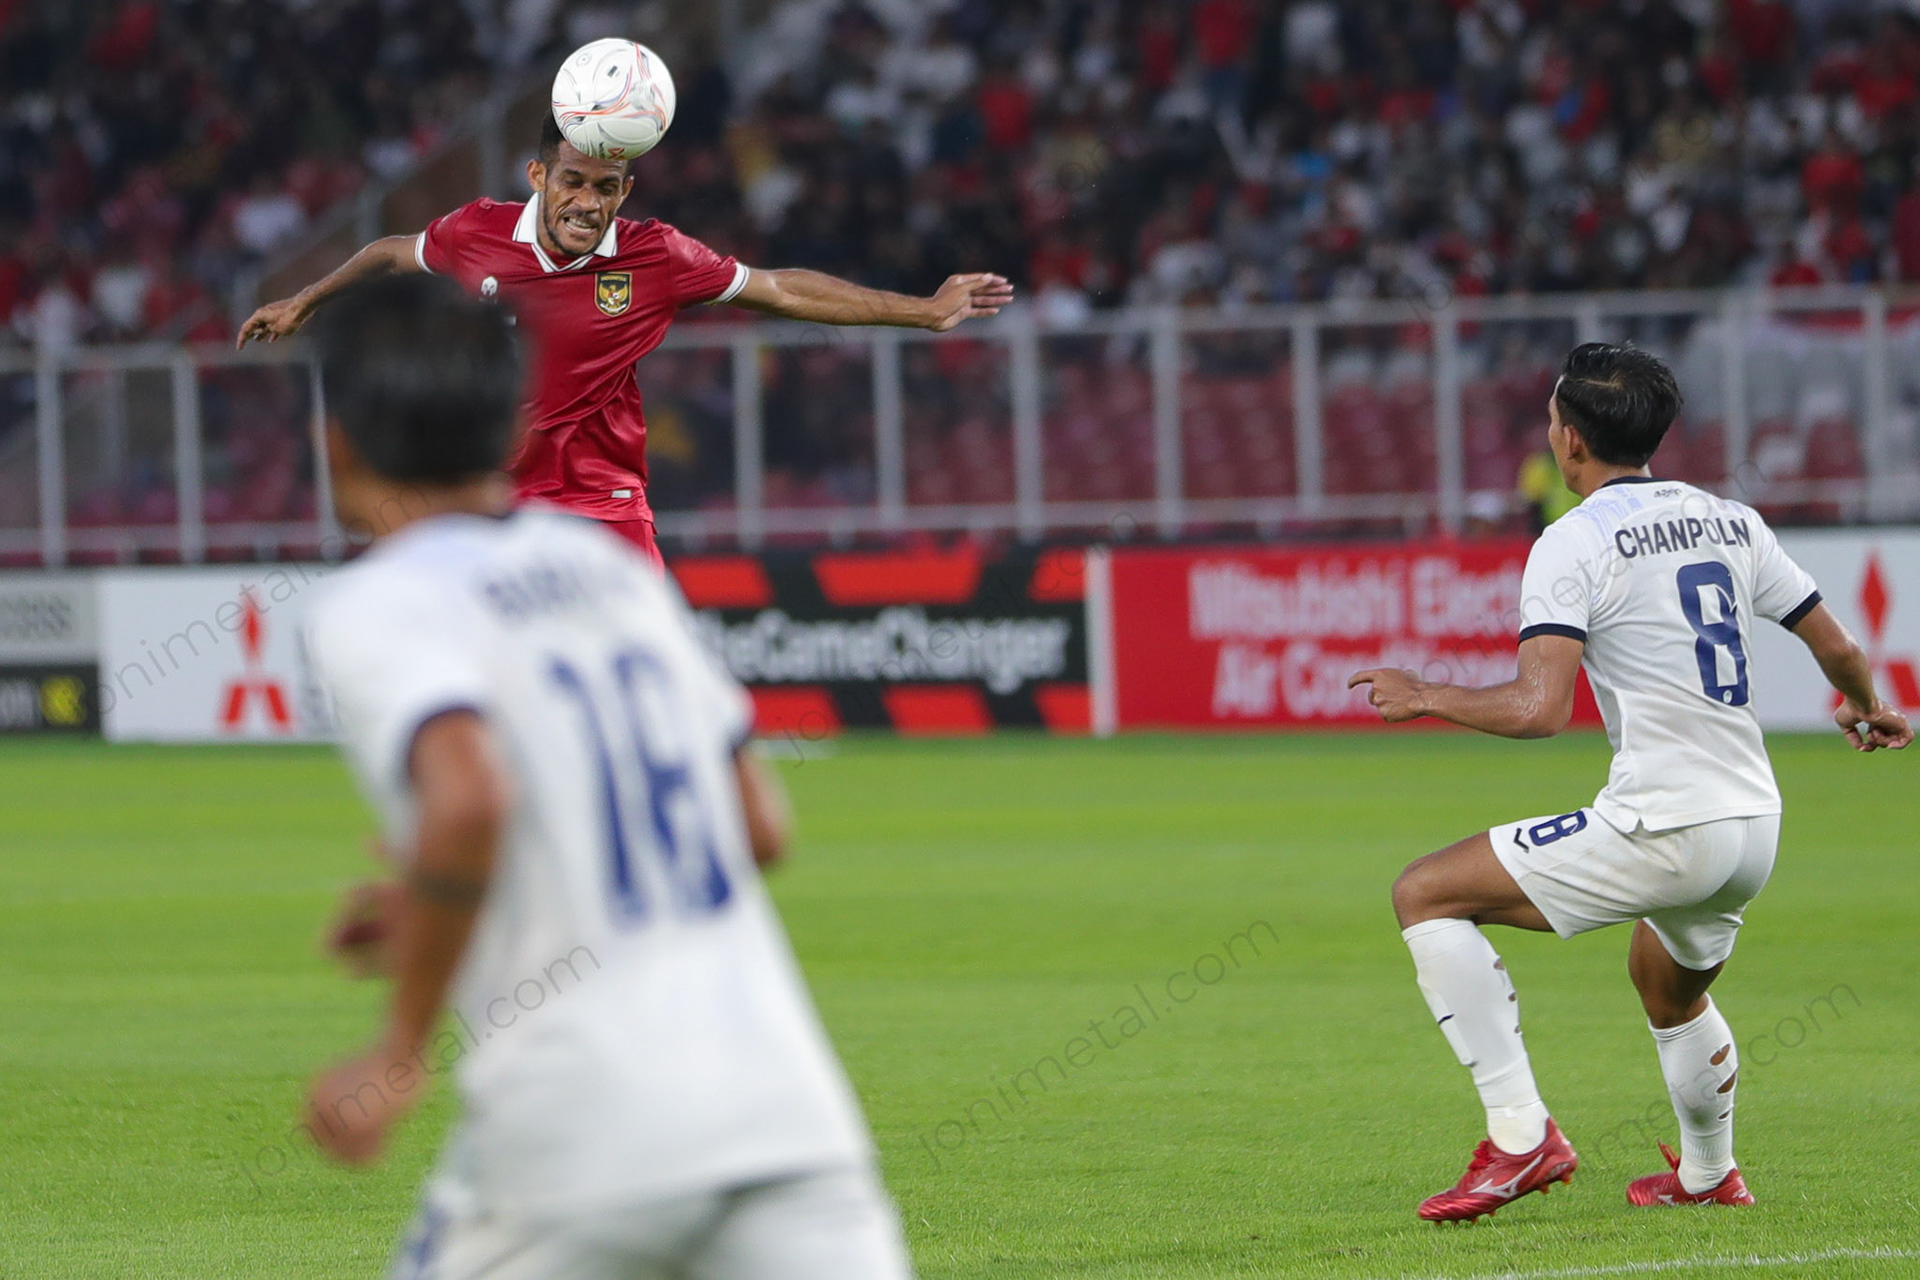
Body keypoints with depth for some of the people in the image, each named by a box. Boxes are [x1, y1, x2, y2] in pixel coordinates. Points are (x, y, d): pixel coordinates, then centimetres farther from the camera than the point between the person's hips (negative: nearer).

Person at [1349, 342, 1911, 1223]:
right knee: (1670, 990, 37)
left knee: (1424, 895, -1)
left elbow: (1539, 709, -19)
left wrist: (1422, 698, -4)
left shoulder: (1575, 543, -8)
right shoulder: (1731, 522, 12)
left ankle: (1522, 1135, -8)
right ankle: (1707, 1177, 55)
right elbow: (1838, 650, 20)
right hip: (1756, 827, 8)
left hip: (1661, 828, -8)